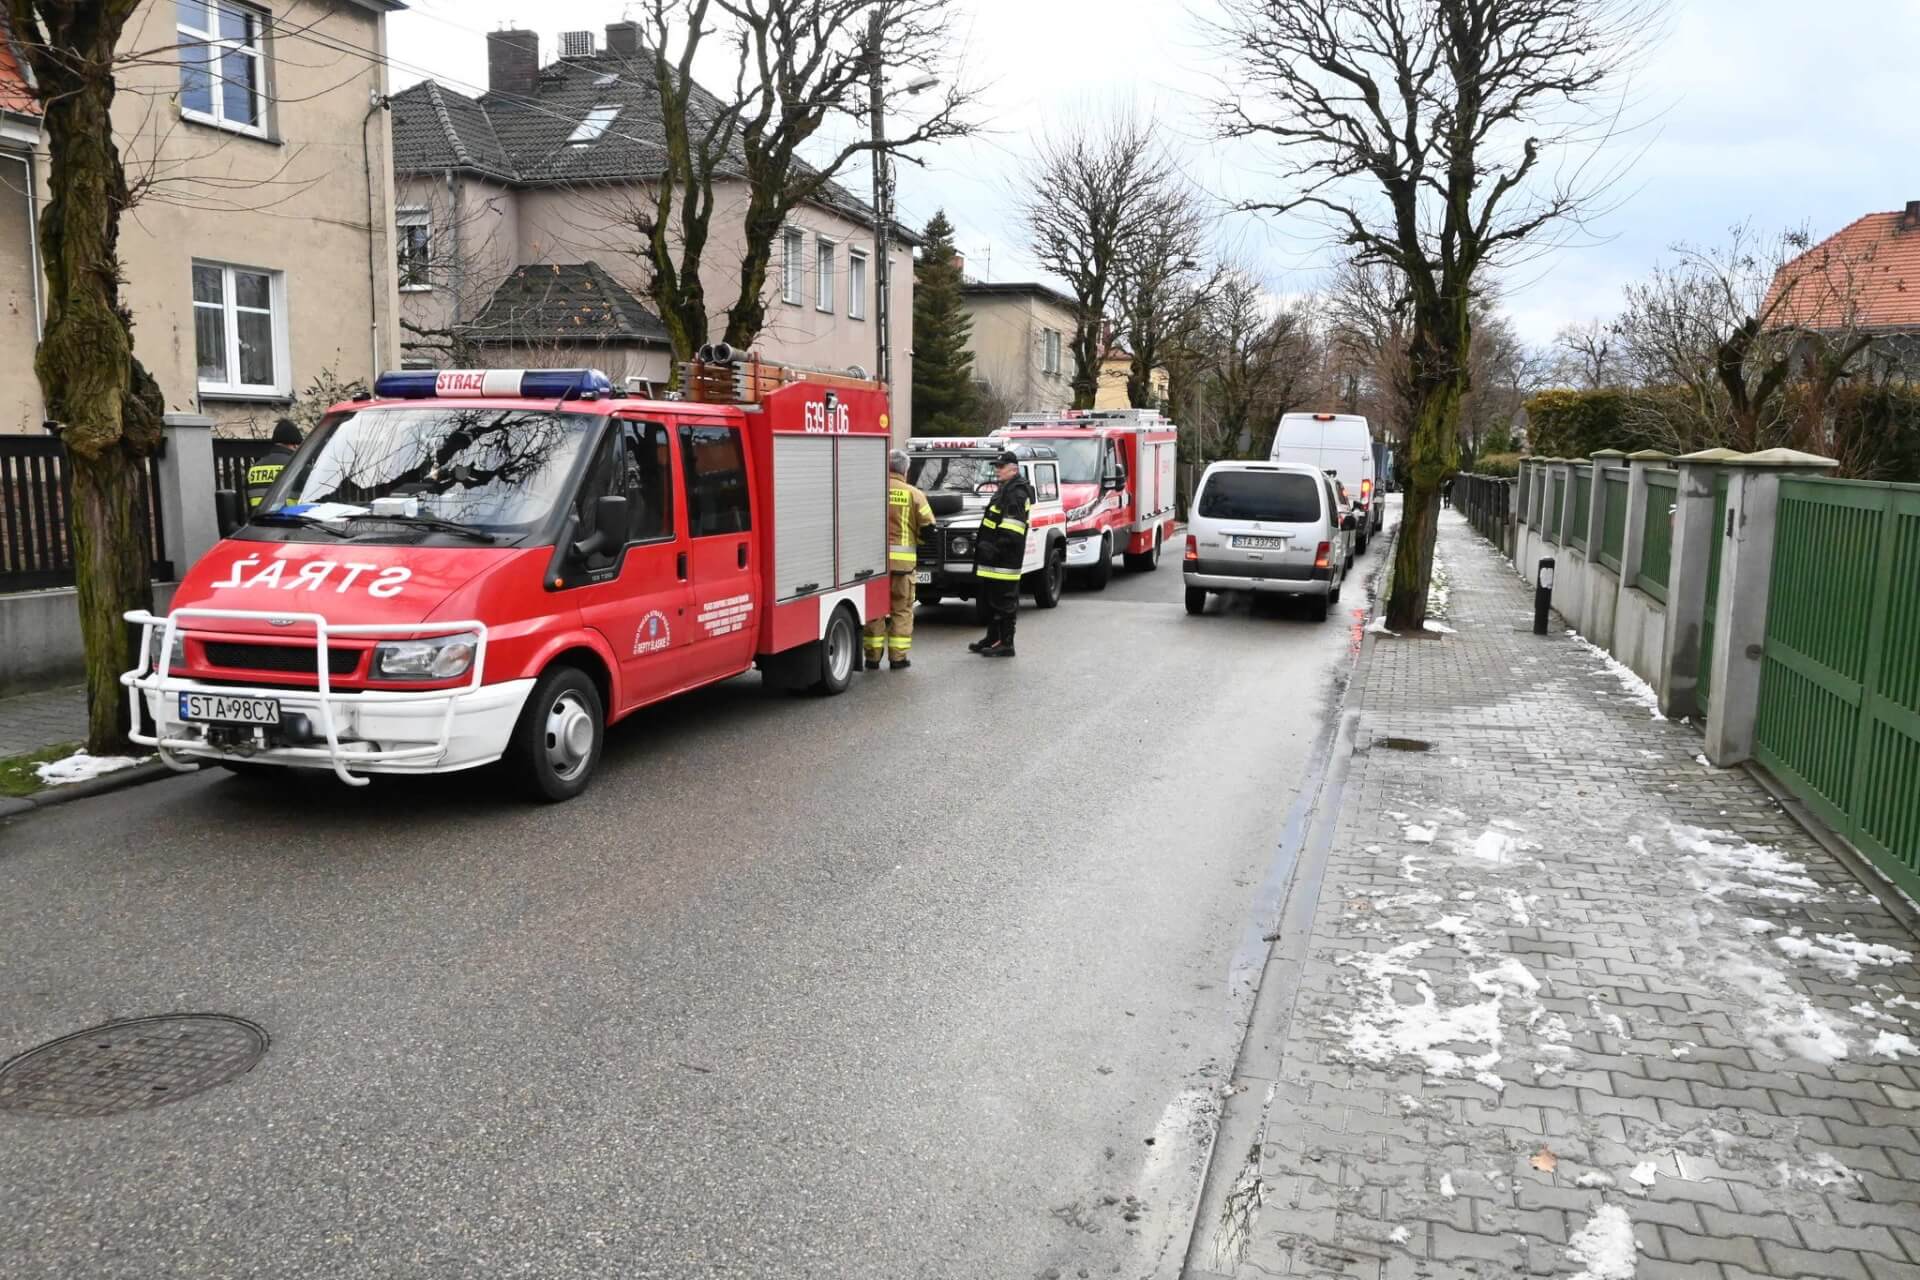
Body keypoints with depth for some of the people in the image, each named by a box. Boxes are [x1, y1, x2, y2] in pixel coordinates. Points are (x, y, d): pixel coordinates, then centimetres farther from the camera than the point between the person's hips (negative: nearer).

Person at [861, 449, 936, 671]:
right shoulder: (913, 494, -1)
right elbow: (927, 526, 1)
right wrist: (918, 545, 19)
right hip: (902, 559, -1)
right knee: (901, 608, 9)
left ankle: (873, 656, 12)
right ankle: (898, 657, 8)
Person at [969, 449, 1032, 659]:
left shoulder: (1017, 492, -15)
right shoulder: (1006, 489, 19)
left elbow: (1011, 529, -23)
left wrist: (995, 548, -25)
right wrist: (986, 545, 24)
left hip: (1004, 560, -11)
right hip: (995, 559, 11)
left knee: (1004, 601, -7)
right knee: (991, 598, 18)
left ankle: (1006, 644, -2)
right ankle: (992, 638, 28)